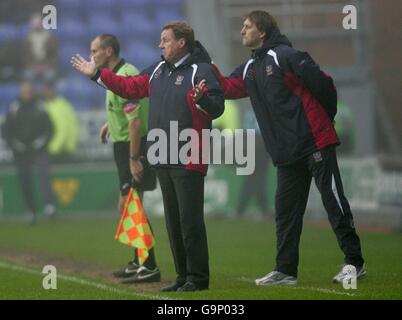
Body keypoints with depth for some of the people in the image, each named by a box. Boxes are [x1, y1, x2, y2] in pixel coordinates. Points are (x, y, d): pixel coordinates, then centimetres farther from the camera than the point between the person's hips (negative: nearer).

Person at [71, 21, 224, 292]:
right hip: (164, 159, 9)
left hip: (188, 160, -9)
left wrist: (200, 98, -38)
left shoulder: (201, 71, -10)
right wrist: (97, 74, 23)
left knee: (190, 220, -8)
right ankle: (184, 275, 19)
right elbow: (131, 87, 22)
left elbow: (217, 108, -18)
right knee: (173, 220, 12)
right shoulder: (159, 70, 15)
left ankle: (198, 277, -3)